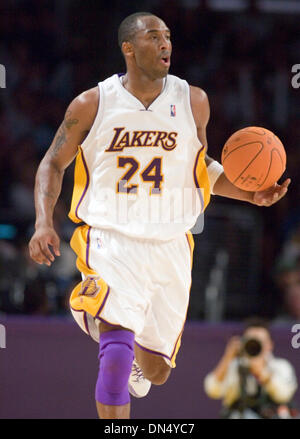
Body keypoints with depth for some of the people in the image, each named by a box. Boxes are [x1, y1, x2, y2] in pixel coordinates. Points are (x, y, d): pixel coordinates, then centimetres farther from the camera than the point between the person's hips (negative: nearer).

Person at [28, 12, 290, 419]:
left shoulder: (192, 101, 3)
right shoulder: (92, 104, -4)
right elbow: (53, 163, 8)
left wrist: (250, 194, 2)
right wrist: (44, 224, -6)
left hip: (170, 245, 3)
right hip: (110, 240, -3)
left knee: (156, 371, 13)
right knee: (117, 351, -25)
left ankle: (139, 361, 52)